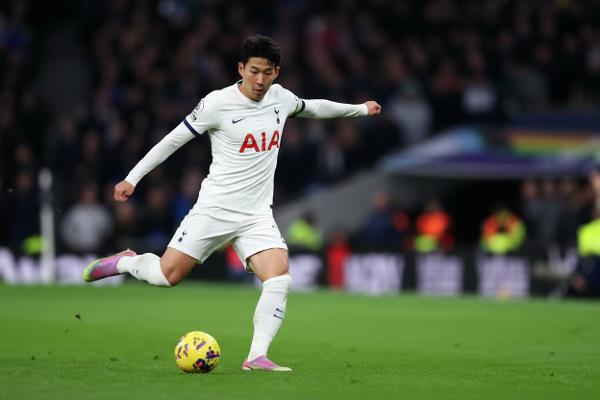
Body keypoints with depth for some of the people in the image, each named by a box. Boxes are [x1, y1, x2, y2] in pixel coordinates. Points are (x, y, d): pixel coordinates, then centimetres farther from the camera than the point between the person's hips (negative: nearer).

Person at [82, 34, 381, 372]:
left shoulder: (280, 97, 5)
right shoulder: (218, 103, -11)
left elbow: (310, 108, 29)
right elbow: (174, 139, -3)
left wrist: (359, 109, 37)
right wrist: (133, 179, -3)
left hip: (258, 215, 4)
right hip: (214, 209, -4)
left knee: (280, 280, -19)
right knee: (167, 275, -6)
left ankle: (257, 357, -18)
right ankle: (125, 261, 26)